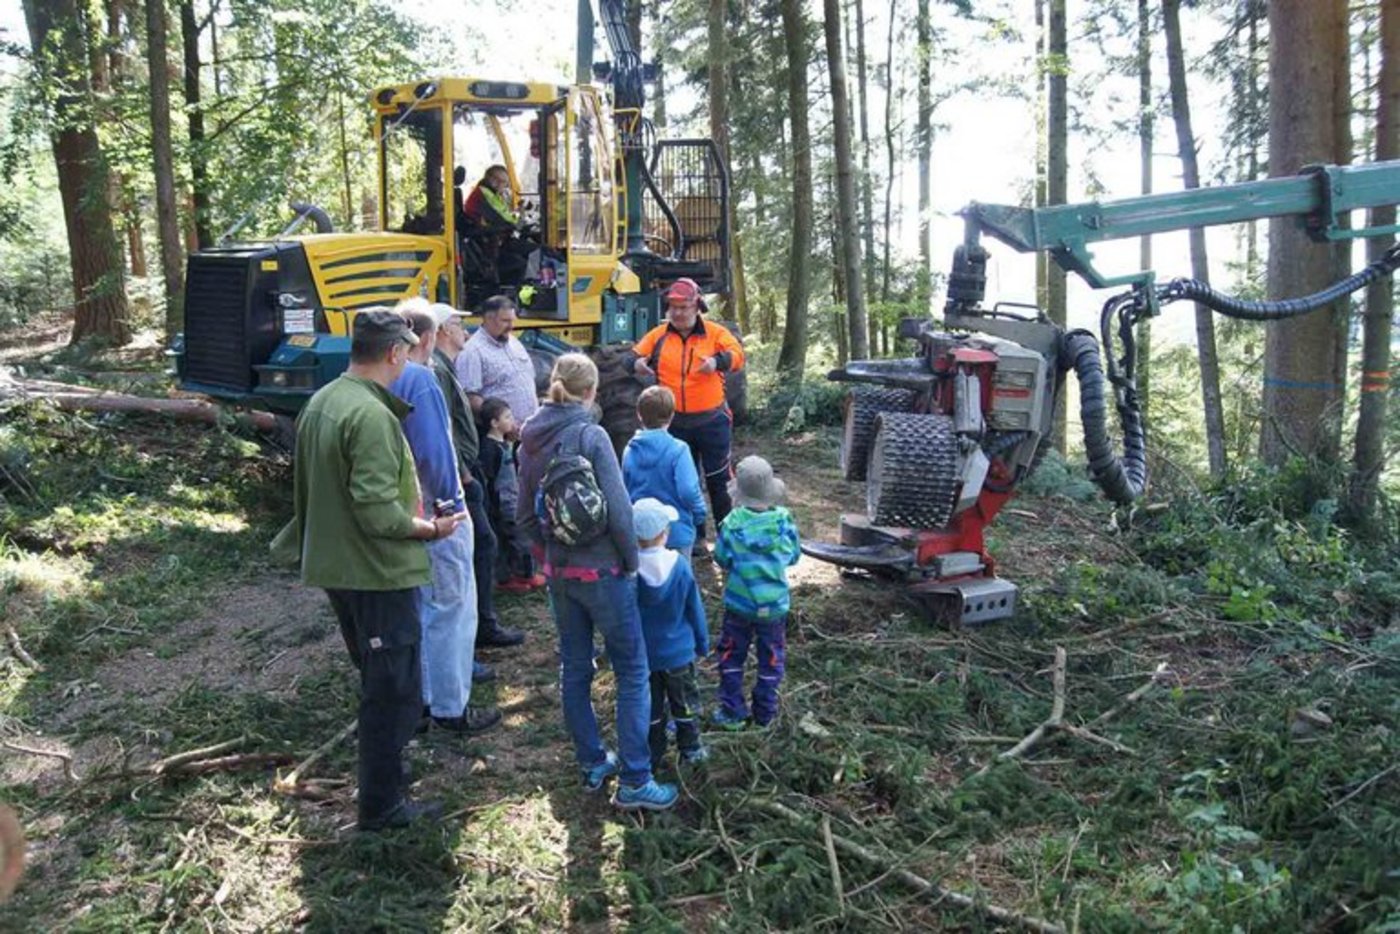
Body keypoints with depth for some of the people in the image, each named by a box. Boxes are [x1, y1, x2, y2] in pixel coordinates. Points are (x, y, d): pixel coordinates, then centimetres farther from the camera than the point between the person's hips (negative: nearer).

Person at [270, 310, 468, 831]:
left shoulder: (321, 402, 8)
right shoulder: (371, 415, -23)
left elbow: (308, 488, 17)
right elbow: (379, 511, -26)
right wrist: (430, 529, -12)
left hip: (334, 566, 10)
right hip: (380, 573, -10)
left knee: (377, 681, 24)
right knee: (395, 691, 4)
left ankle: (382, 774, 40)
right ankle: (382, 805, 15)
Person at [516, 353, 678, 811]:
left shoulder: (531, 441, 4)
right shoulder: (590, 435, -16)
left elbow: (524, 516, 9)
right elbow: (618, 508, -19)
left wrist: (549, 552, 15)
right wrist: (632, 561, -7)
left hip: (558, 572, 7)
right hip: (602, 570, -7)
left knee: (574, 668, 16)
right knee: (633, 672, 3)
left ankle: (592, 763, 28)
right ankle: (634, 781, 4)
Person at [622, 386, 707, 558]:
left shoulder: (629, 451, -3)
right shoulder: (677, 450, -16)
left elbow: (624, 492, 5)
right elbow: (688, 490, -22)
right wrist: (699, 514, -4)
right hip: (676, 533, -3)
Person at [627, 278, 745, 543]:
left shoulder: (715, 333, -5)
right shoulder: (658, 335, 4)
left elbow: (737, 355, -18)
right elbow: (635, 355, 5)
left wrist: (718, 361, -40)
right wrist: (637, 363, -21)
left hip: (712, 421, -3)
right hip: (675, 423, 3)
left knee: (719, 481, 4)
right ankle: (694, 537, 27)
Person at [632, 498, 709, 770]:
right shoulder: (680, 566, -16)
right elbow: (695, 609, -4)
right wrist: (702, 643, 11)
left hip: (642, 653, 0)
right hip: (678, 651, 0)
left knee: (651, 706, 14)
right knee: (684, 702, 17)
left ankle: (653, 756, 23)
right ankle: (690, 750, 28)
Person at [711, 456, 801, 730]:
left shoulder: (732, 523, -17)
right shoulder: (784, 520, -13)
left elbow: (722, 559, -6)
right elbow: (794, 556, 0)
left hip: (739, 602, -1)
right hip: (775, 603, 1)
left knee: (731, 656, 16)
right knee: (772, 658, 17)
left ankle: (732, 712, 21)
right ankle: (765, 713, 24)